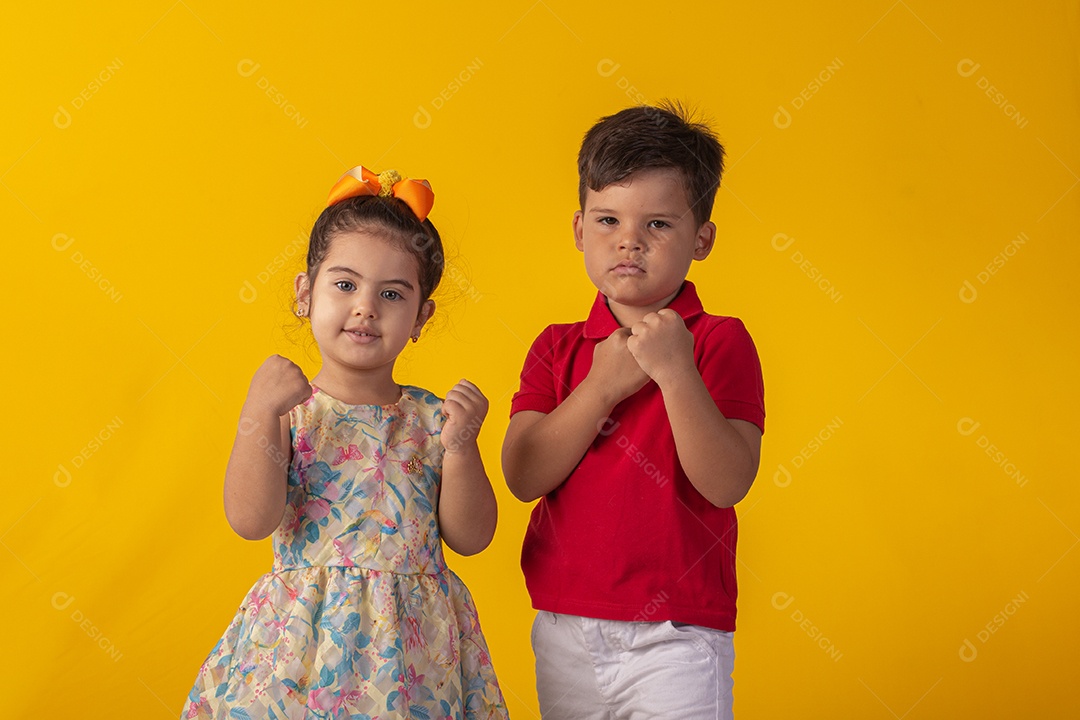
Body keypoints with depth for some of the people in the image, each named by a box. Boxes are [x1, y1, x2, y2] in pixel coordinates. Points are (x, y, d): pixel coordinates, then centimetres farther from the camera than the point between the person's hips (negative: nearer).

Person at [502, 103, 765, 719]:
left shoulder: (720, 340, -4)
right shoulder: (558, 348, 7)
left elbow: (728, 484, -16)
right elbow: (524, 476, -6)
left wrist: (674, 370, -24)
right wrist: (601, 387, -14)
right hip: (565, 634, 4)